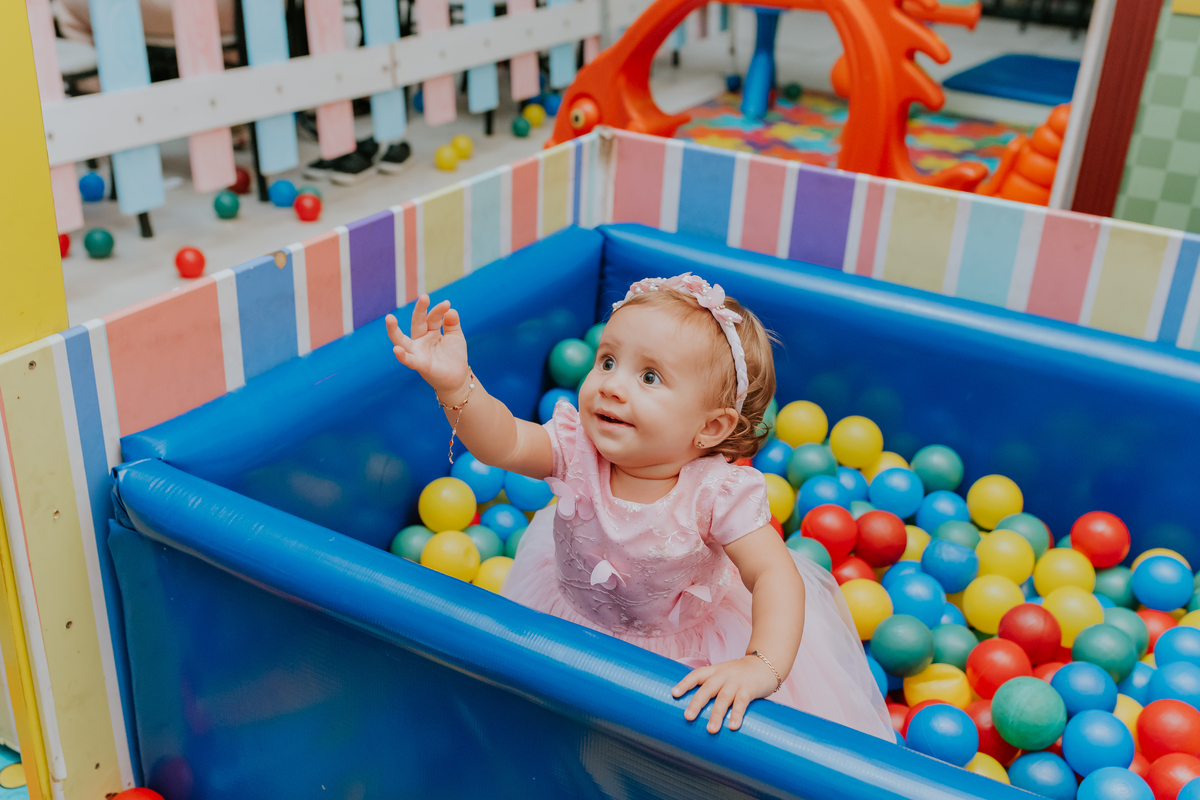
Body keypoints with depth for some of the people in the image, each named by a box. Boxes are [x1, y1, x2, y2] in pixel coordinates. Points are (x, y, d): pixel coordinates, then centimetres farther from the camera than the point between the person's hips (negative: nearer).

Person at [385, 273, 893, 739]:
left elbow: (775, 575, -36)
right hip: (574, 618, 3)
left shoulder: (717, 491, -32)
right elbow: (503, 443, -37)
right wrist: (456, 385, -57)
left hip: (688, 648, -2)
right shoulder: (578, 448, -24)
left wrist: (763, 667, -52)